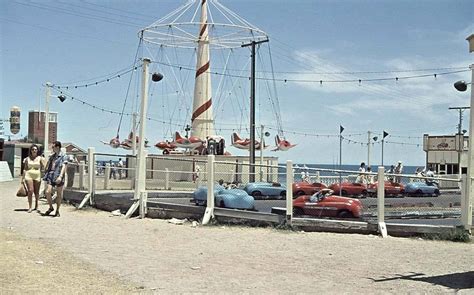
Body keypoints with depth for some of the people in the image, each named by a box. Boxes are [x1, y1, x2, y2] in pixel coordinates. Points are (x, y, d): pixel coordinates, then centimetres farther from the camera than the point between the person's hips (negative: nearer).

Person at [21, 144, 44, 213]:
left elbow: (43, 168, 7)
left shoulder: (40, 158, 6)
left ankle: (36, 206, 24)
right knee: (30, 191, -13)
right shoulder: (27, 159, 10)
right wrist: (23, 178, 9)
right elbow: (25, 169, 12)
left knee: (36, 192, 4)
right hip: (29, 176, 0)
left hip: (37, 176, 0)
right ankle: (30, 207, -9)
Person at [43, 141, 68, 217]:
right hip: (50, 176, 4)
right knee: (48, 192, -10)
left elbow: (63, 167, -14)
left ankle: (57, 211, 15)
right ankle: (51, 207, 11)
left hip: (58, 177, -4)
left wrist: (60, 176, -27)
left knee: (59, 195, 2)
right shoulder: (52, 156, 16)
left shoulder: (63, 157, -3)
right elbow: (47, 166, 26)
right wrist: (45, 174, 24)